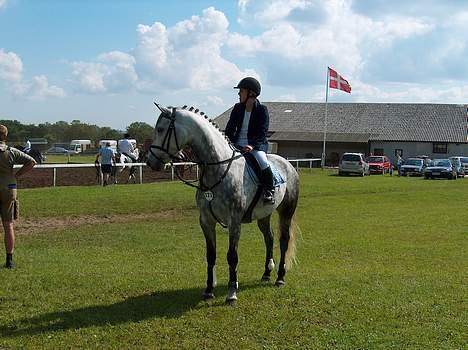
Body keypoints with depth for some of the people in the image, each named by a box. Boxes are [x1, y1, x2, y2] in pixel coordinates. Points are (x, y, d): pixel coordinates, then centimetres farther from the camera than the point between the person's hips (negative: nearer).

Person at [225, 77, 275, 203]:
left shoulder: (262, 110, -3)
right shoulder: (237, 108, 10)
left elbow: (262, 132, -11)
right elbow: (230, 129, 10)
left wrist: (252, 145, -27)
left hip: (256, 145, -5)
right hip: (237, 145, 5)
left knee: (262, 161, -32)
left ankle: (269, 190, -16)